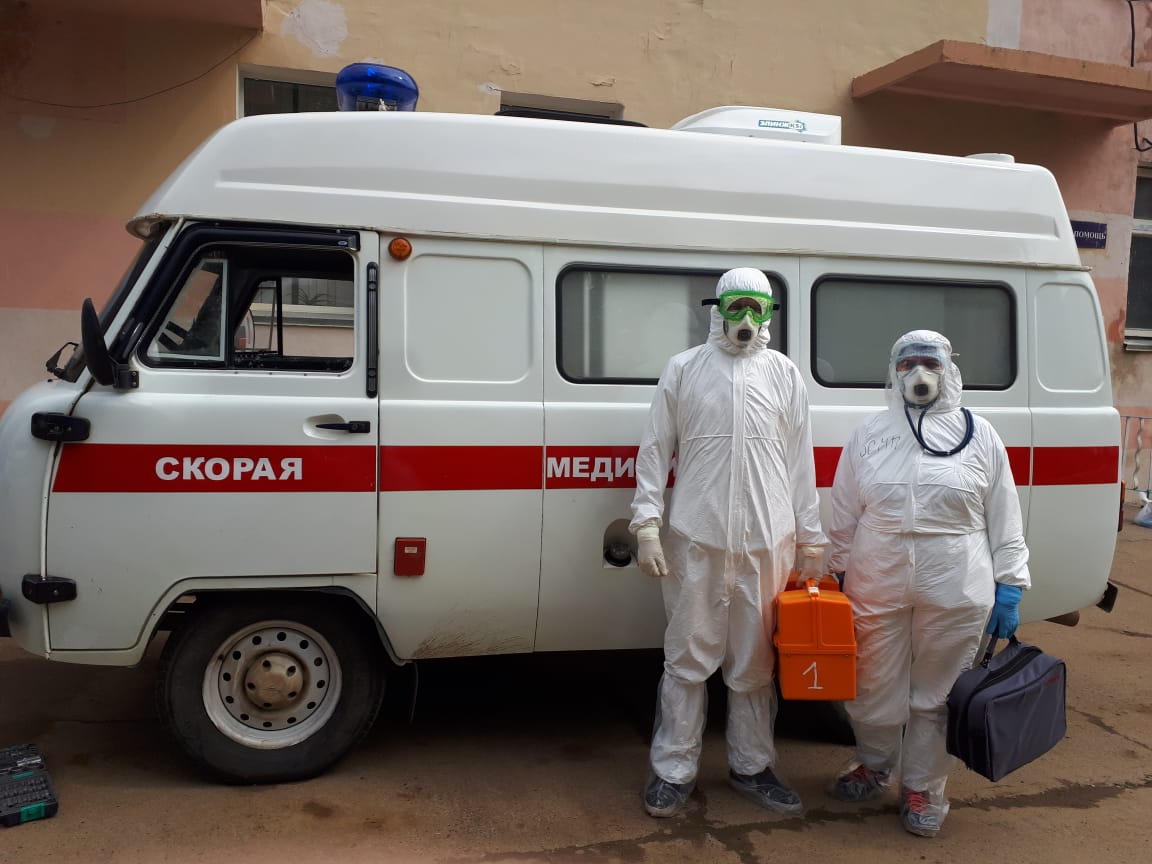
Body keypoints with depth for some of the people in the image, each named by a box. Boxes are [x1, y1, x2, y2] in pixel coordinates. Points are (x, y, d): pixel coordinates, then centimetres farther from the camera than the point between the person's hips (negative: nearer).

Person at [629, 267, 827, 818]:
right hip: (695, 537, -1)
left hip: (766, 541, 2)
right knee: (688, 658, 5)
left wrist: (811, 540, 9)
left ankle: (751, 766, 28)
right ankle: (674, 771, 18)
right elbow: (655, 450, 3)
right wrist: (647, 524, -5)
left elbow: (800, 461, 10)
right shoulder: (683, 369, 4)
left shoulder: (784, 374, 9)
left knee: (755, 663, 12)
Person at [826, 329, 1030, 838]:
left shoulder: (980, 436, 2)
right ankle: (873, 766, 36)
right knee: (876, 687, 12)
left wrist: (1009, 587, 1)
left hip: (955, 593, -1)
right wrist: (839, 574, 9)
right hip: (877, 587, 1)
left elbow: (1004, 520, 3)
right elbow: (844, 514, 9)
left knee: (936, 696, 9)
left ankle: (922, 788, 26)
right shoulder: (869, 435, 4)